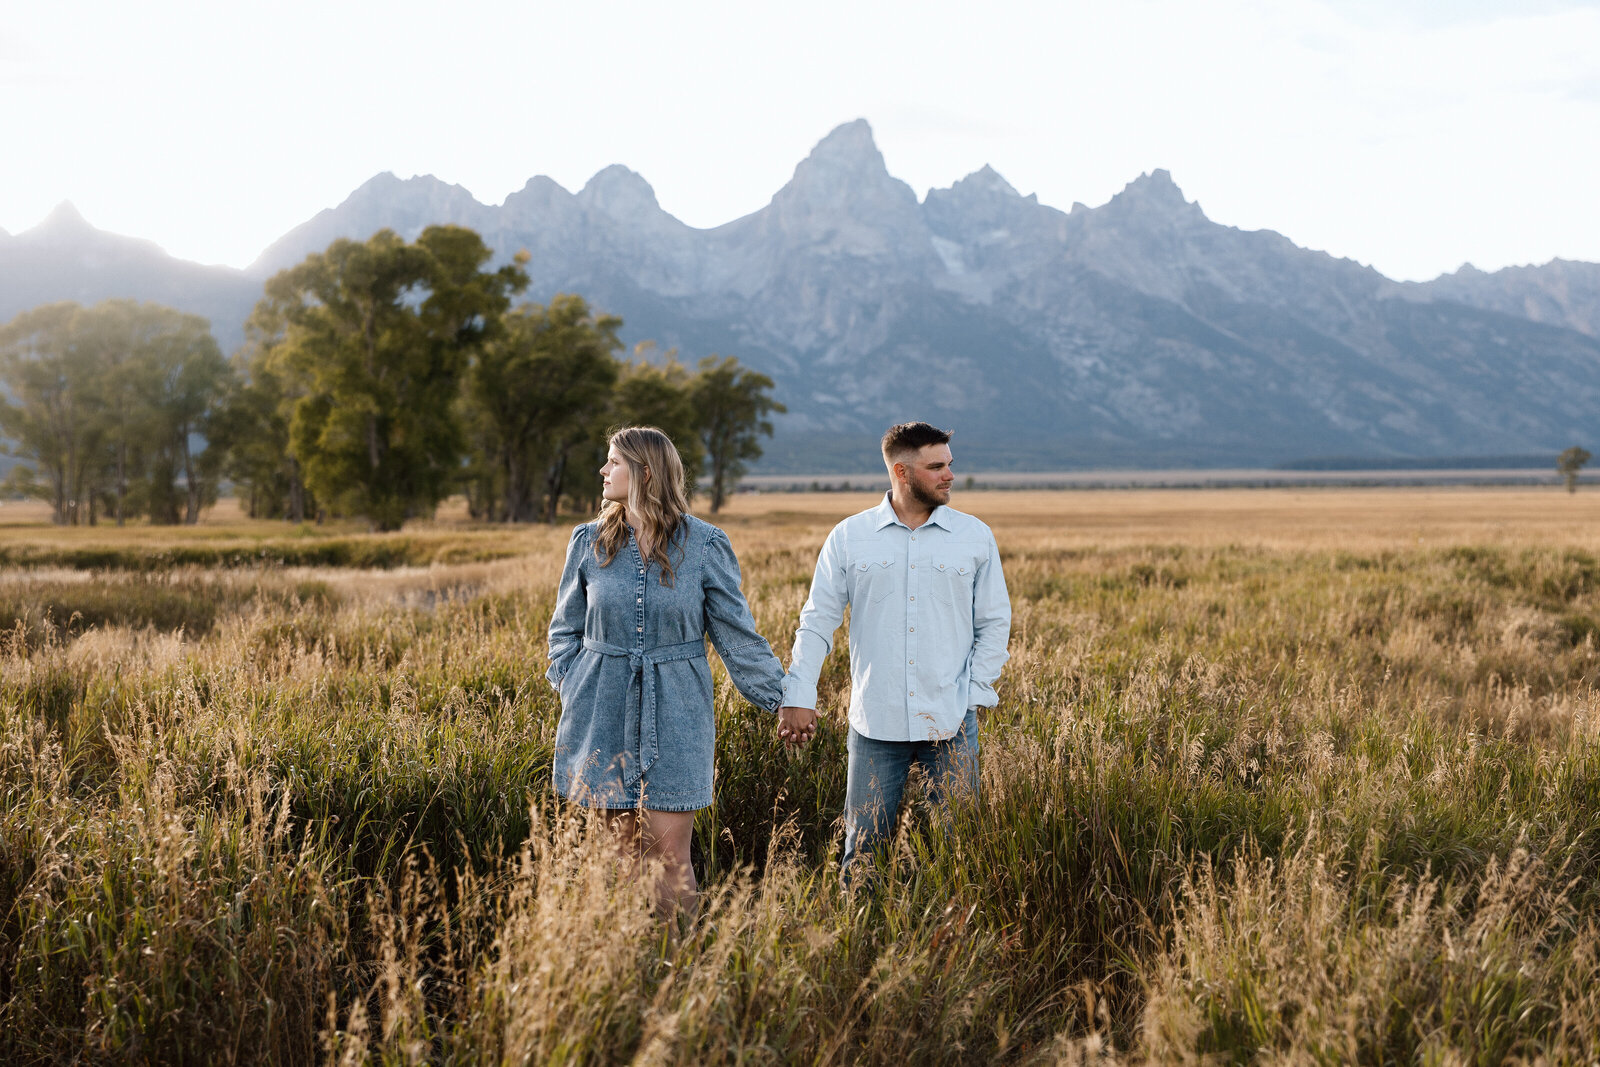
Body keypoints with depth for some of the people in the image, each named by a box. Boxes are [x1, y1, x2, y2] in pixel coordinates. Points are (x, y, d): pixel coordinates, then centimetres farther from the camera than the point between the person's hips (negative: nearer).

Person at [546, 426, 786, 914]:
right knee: (627, 850, 8)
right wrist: (569, 688, 3)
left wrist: (784, 698, 1)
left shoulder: (704, 545, -3)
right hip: (605, 714, 2)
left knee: (671, 854, -4)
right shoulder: (590, 541, 4)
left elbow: (737, 633, 3)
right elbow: (566, 628, 16)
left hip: (675, 713, -2)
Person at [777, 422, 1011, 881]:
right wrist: (798, 695, -6)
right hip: (876, 723, 0)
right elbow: (818, 620, 3)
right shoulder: (849, 537, 3)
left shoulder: (975, 537, 5)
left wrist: (973, 695, -1)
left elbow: (995, 623, 8)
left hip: (952, 725, 1)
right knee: (863, 849, 4)